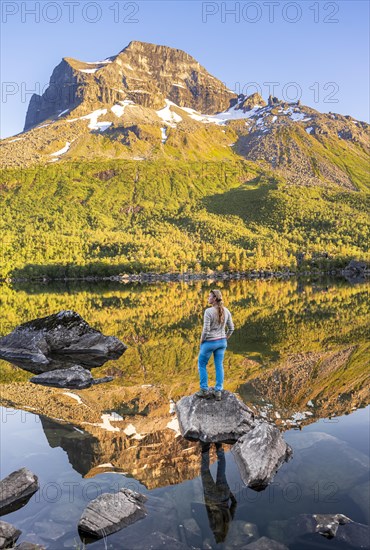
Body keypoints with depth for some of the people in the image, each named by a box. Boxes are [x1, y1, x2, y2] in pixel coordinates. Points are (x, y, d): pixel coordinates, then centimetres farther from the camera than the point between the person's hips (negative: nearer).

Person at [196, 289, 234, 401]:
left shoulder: (208, 311, -21)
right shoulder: (226, 311, -2)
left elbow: (206, 330, -22)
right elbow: (231, 328, 5)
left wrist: (201, 342, -6)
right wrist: (224, 339, 16)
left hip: (209, 342, -6)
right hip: (221, 342, 6)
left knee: (201, 365, 13)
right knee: (219, 366, 12)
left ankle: (205, 391, 17)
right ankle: (218, 392, 14)